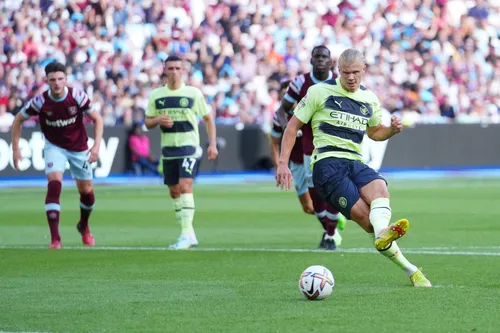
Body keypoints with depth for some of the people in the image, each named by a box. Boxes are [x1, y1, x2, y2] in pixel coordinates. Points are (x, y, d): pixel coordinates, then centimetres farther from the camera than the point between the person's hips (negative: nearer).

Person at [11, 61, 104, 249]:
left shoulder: (77, 96, -20)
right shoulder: (40, 101, -20)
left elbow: (97, 119, -8)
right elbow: (18, 120, -4)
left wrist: (97, 145, -19)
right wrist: (15, 148, -8)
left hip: (79, 148, 2)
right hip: (54, 147, -1)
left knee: (86, 191, 9)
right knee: (54, 185, -23)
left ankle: (84, 226, 42)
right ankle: (55, 239, -24)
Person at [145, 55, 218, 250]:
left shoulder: (193, 93, -2)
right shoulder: (156, 95, 6)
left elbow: (208, 119, 5)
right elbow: (147, 123, 11)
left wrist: (212, 144, -4)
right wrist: (157, 120, -12)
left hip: (189, 148, -4)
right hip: (168, 150, 5)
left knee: (185, 186, -20)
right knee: (174, 192, 7)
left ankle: (186, 234, -22)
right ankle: (189, 235, 18)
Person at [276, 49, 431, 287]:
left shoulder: (370, 100, 18)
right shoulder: (320, 92, 4)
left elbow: (374, 132, 34)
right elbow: (293, 126, 7)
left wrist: (392, 129, 11)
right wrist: (283, 163, -2)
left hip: (355, 162, 4)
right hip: (327, 163, -4)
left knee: (380, 189, -33)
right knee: (363, 215, -23)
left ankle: (383, 235, -53)